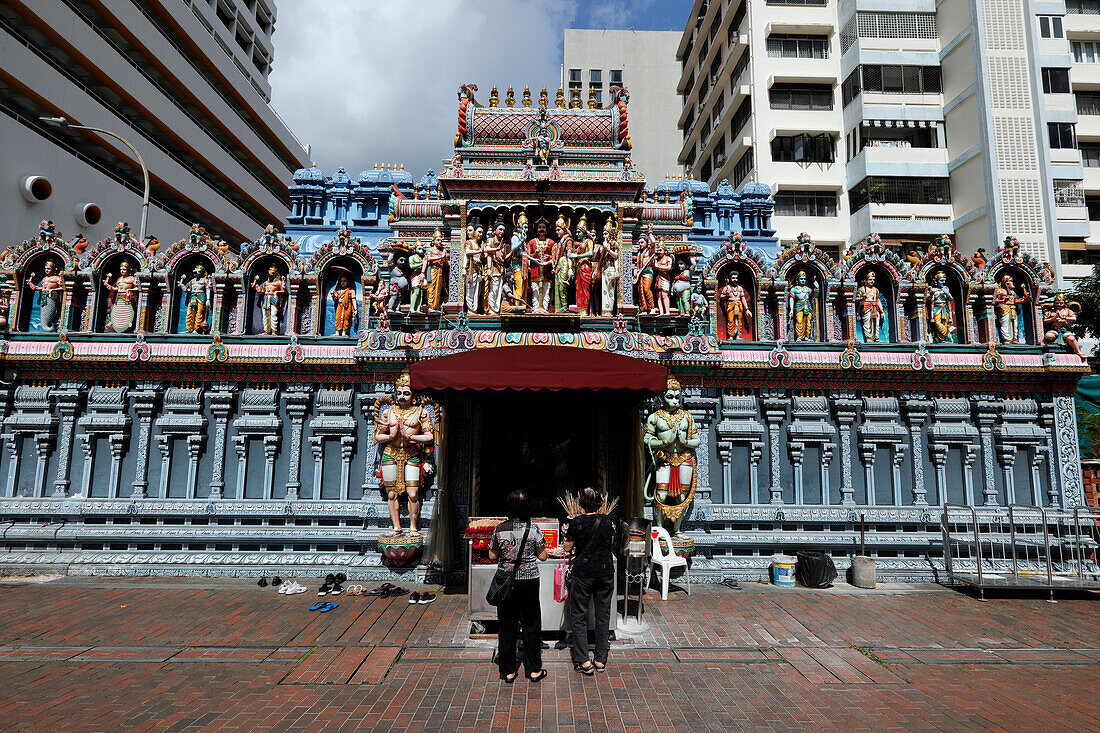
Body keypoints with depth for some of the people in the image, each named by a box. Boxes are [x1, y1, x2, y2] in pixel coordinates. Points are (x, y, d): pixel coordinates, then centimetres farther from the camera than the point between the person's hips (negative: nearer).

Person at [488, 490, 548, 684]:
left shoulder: (499, 529, -7)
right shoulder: (533, 529, -11)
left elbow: (492, 556, 2)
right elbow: (543, 556, -3)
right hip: (529, 579, -1)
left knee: (507, 624, 11)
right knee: (531, 624, 11)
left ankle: (508, 671, 19)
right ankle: (534, 670, 19)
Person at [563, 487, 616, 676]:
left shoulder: (576, 522, -12)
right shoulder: (608, 521, -3)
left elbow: (567, 547, -3)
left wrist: (568, 535, 12)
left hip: (583, 573, -3)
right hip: (605, 572, 3)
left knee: (578, 616, 7)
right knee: (603, 616, 12)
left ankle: (584, 661, 6)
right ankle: (601, 660, 18)